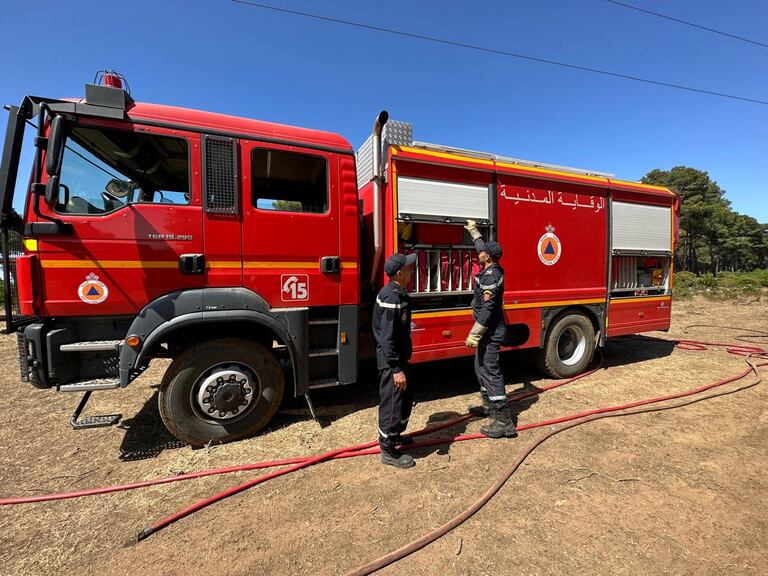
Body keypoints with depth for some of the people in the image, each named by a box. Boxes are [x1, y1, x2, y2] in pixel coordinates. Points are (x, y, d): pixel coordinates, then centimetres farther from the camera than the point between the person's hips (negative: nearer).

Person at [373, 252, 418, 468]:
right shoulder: (391, 298, -25)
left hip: (399, 357, 10)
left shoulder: (397, 293, 7)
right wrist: (396, 369, -24)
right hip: (391, 361, -10)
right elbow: (387, 338, -26)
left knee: (406, 398, 24)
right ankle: (388, 451, 21)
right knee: (392, 403, 4)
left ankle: (394, 435, 43)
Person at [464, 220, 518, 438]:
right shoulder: (493, 269, 9)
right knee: (481, 367, 20)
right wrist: (474, 231, 41)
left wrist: (474, 334, -25)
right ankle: (489, 406, 35)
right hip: (490, 331, 11)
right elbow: (484, 247, 29)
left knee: (490, 371, -8)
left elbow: (487, 309, -26)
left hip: (490, 332, -11)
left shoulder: (491, 276, -21)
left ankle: (504, 422, -2)